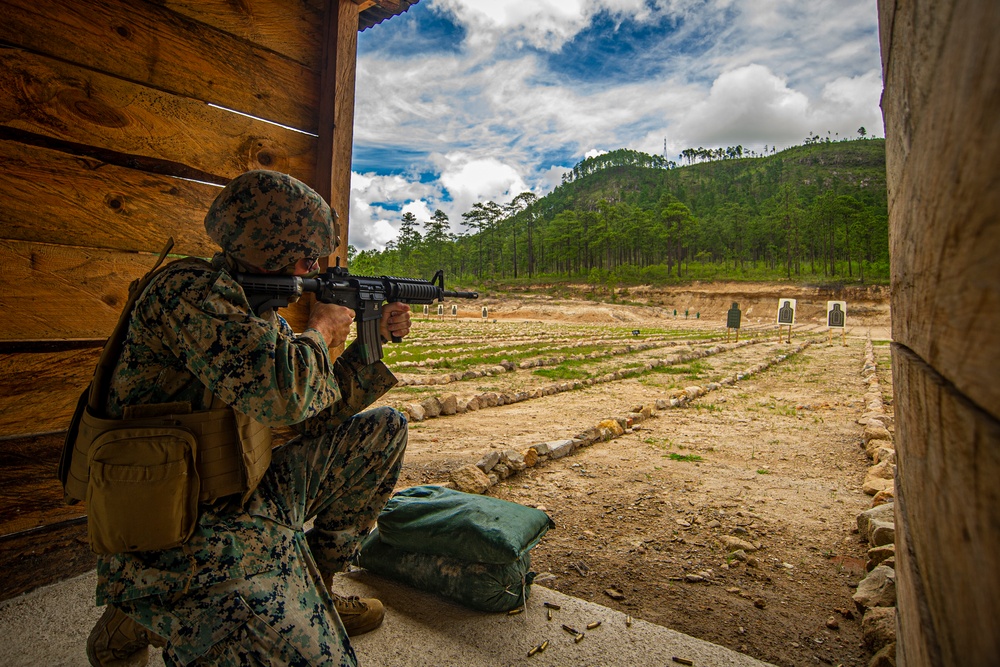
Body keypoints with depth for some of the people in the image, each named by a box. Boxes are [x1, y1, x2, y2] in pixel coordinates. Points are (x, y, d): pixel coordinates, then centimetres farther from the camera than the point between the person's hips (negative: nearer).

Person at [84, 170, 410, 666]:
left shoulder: (258, 303, 9)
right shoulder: (191, 288, -18)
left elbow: (324, 407, 14)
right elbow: (277, 392, -34)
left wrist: (374, 338, 8)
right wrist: (321, 330, -14)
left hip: (251, 498, 9)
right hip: (180, 544, -9)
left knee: (382, 429, 10)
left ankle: (312, 585, 17)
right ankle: (145, 619, 5)